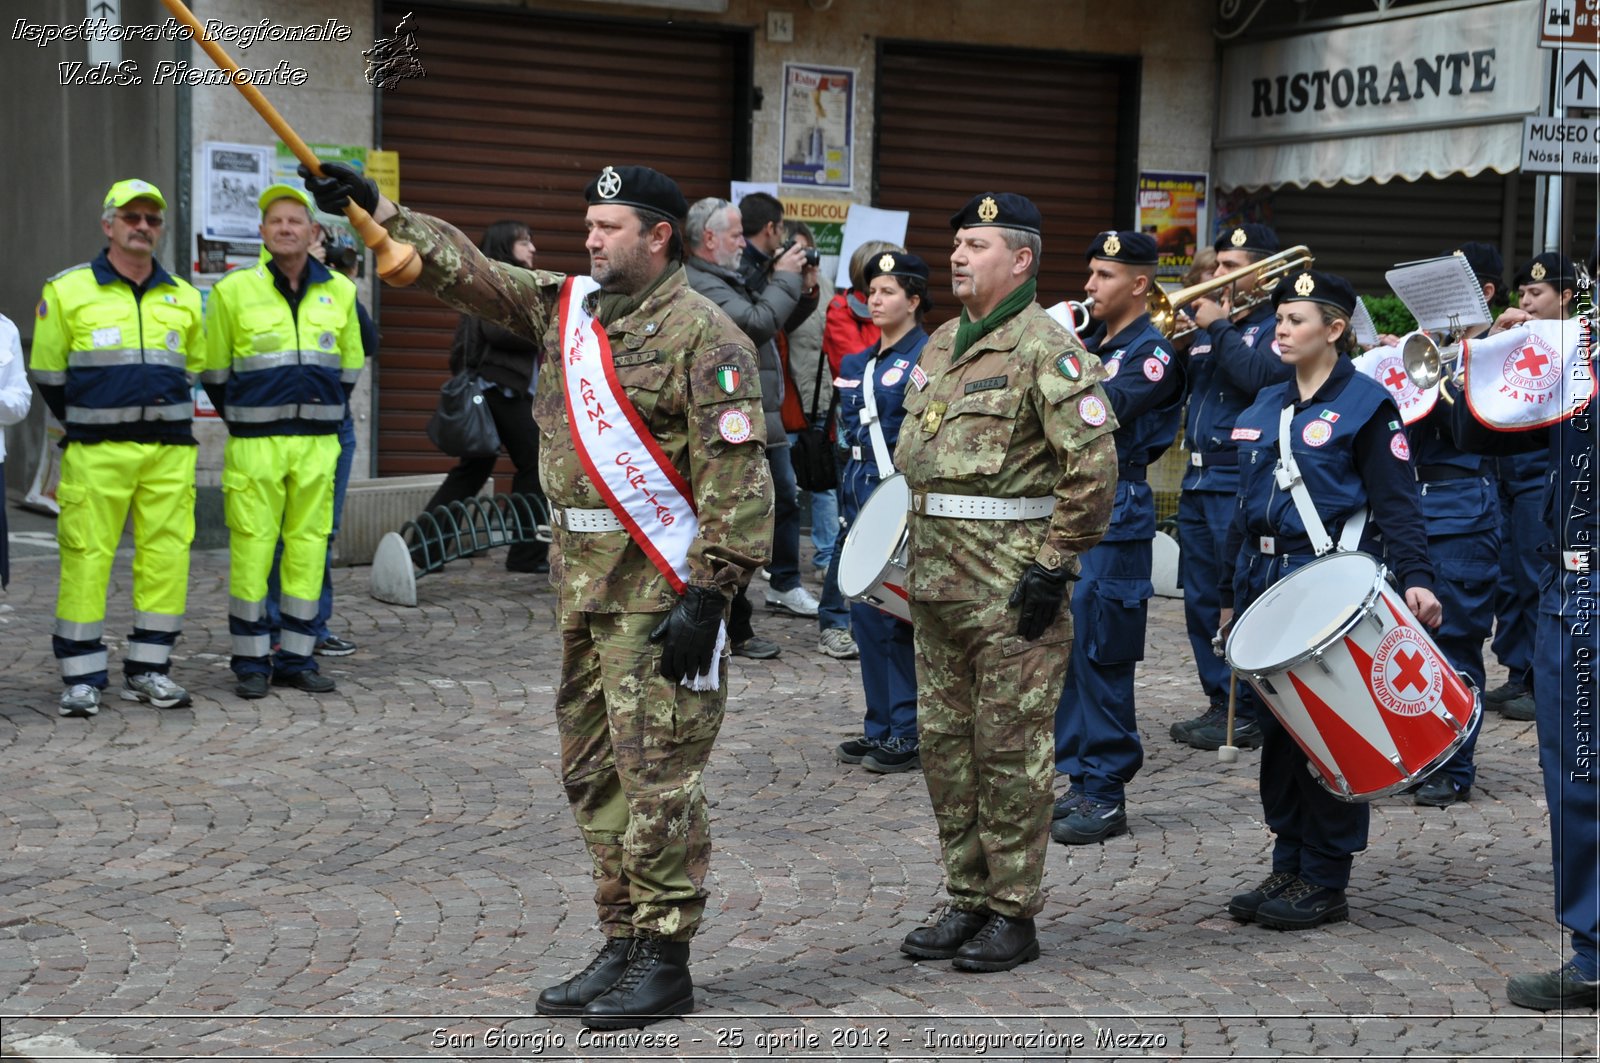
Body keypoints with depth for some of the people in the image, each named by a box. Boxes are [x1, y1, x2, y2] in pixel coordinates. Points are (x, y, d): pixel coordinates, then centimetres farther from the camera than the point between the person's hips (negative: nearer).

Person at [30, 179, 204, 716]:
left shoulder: (184, 298, 12)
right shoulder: (67, 291, 1)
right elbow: (49, 375, 7)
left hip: (170, 451, 3)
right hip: (95, 451, -3)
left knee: (166, 556, 2)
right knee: (87, 556, -4)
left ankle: (148, 668, 13)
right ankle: (81, 676, 4)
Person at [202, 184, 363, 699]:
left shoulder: (339, 291, 8)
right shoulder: (234, 290, -2)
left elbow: (349, 366, 19)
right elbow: (214, 371, 7)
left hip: (318, 442, 3)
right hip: (255, 441, -3)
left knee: (309, 545, 4)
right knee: (252, 546, -3)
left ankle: (297, 657, 14)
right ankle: (251, 661, 6)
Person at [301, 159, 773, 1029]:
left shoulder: (703, 336, -11)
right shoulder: (564, 307, 13)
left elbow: (738, 477, -16)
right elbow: (467, 271, 19)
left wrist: (706, 594, -20)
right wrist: (378, 211, 11)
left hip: (661, 589, -8)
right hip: (583, 581, 8)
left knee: (656, 774, -5)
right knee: (592, 770, 12)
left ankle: (664, 962, 3)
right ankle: (622, 946, 22)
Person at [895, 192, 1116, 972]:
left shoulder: (1047, 350, -12)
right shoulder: (939, 347, 14)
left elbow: (1093, 468, -17)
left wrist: (1054, 567, -17)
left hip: (1011, 592, -8)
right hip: (937, 584, 9)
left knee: (1010, 750, -1)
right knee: (944, 743, 12)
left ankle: (1014, 915, 8)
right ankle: (967, 901, 23)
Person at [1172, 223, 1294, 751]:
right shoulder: (1207, 322, 19)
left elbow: (1260, 376, -23)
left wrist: (1219, 328, -14)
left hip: (1242, 485, -8)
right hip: (1198, 480, 8)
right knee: (1202, 599, 10)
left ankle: (1249, 715, 0)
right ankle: (1219, 701, 19)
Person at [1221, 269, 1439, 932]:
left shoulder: (1366, 405, -5)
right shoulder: (1264, 409, 15)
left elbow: (1397, 504, -10)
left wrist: (1415, 578, -24)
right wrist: (1232, 596, 19)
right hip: (1265, 582, 7)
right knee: (1277, 733, 10)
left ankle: (1326, 882, 6)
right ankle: (1288, 869, 20)